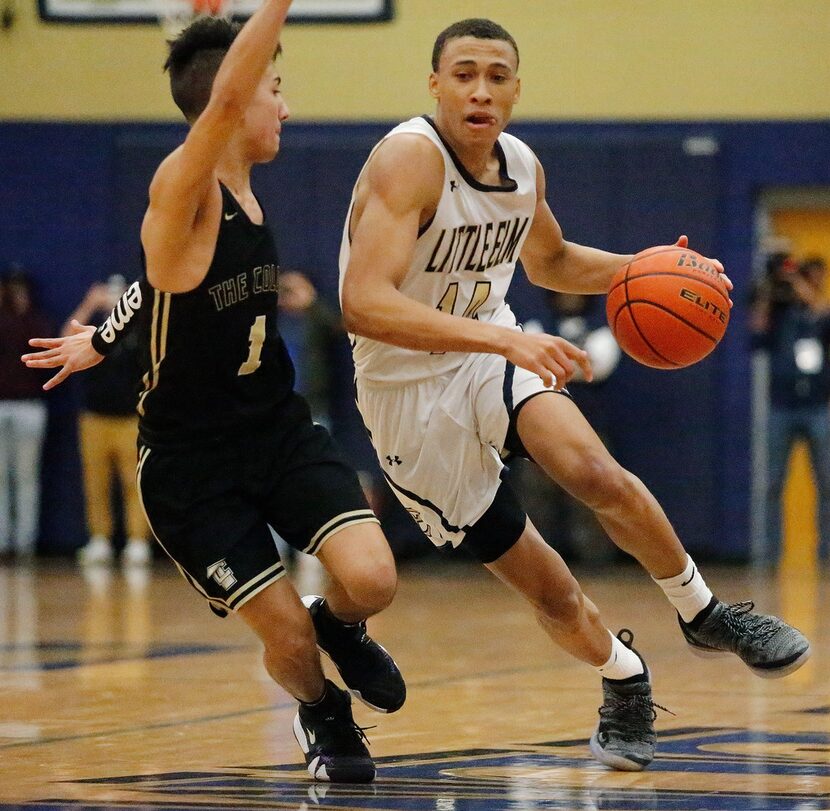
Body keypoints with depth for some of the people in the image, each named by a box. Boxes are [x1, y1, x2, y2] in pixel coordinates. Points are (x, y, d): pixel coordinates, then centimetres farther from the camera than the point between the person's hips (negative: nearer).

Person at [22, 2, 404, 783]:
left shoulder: (244, 194, 4)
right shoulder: (180, 191, -20)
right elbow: (226, 100, -40)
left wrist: (103, 338, 34)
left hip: (278, 426, 6)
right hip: (188, 458, -6)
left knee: (370, 580, -16)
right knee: (286, 637, -7)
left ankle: (336, 626, 20)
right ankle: (321, 715, 28)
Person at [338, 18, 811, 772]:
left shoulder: (522, 166, -2)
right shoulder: (410, 159, -24)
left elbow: (550, 262, 21)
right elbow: (364, 304, -37)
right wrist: (504, 340, -45)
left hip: (493, 354, 4)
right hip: (409, 393, -4)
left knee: (593, 469, -26)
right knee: (545, 587, -1)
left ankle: (705, 613, -5)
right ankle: (624, 678, 29)